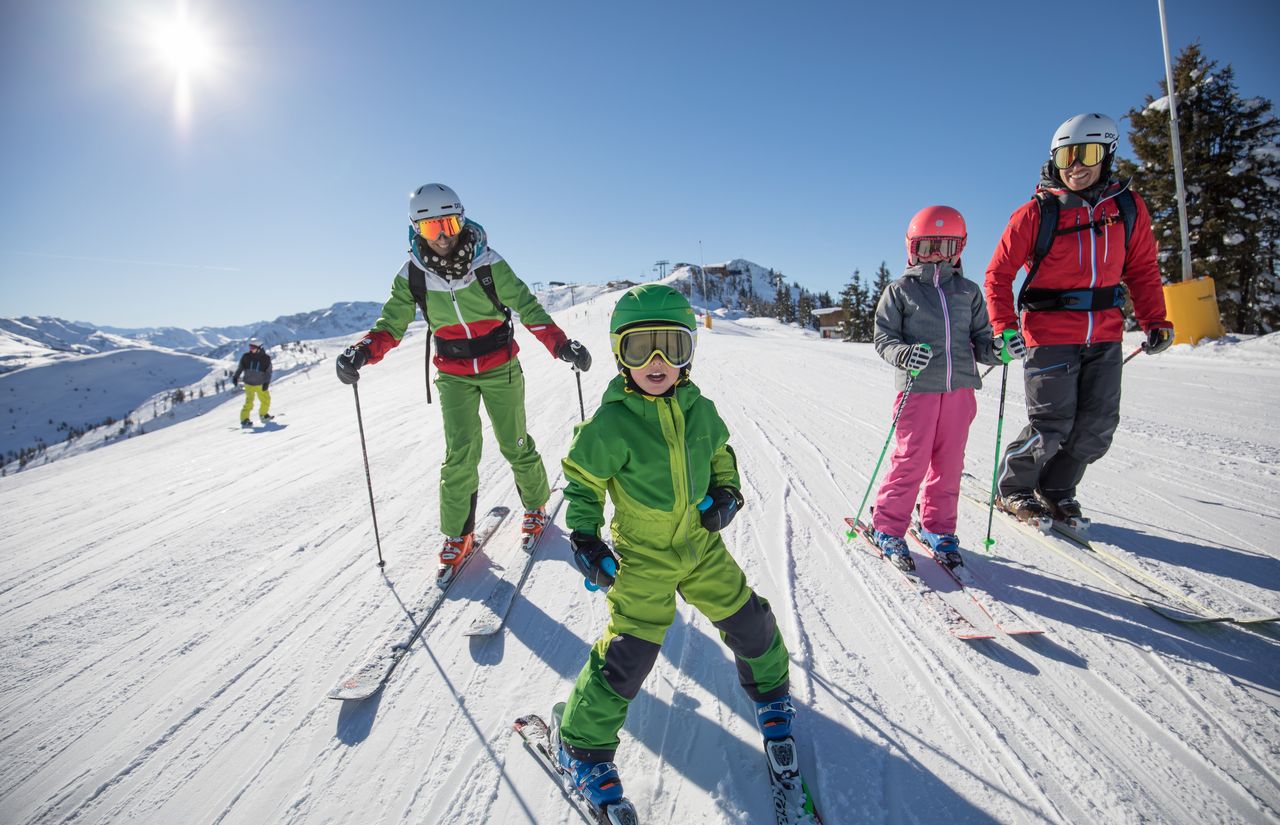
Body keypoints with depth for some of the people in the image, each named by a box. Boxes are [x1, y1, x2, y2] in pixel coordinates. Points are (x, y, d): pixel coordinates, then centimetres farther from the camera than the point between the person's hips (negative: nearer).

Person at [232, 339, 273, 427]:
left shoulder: (266, 358, -7)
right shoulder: (246, 357, -5)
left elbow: (269, 371, -5)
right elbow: (240, 367, 6)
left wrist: (267, 382, -16)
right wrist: (235, 377, -4)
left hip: (261, 384, 2)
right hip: (249, 384, -2)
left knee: (266, 400, 13)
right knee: (249, 401, -12)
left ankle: (263, 414, 38)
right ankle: (244, 419, -5)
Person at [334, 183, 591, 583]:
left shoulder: (488, 263, -14)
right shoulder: (412, 276, -8)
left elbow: (527, 306, -12)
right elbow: (392, 324, -5)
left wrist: (561, 344, -24)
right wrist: (364, 351, -24)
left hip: (500, 367, -1)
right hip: (453, 375, 1)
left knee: (515, 445, 6)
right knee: (460, 454, -6)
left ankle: (536, 505, 33)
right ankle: (457, 535, 11)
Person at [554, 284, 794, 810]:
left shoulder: (699, 408, -5)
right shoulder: (611, 423, -19)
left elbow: (719, 451, 14)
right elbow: (582, 479, -7)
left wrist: (727, 492, -2)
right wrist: (584, 539, -14)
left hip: (702, 545, 5)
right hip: (643, 557, -5)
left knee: (749, 621, 15)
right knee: (629, 653, -6)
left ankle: (770, 690, 46)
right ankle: (583, 746, 17)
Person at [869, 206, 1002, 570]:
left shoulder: (968, 291, 14)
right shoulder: (900, 290, 3)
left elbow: (979, 335, 15)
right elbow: (883, 337, -1)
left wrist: (993, 350, -7)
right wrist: (905, 354, -21)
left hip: (960, 388, 4)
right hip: (918, 388, -4)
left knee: (949, 462, 9)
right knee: (910, 461, -4)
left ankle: (937, 528, 24)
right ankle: (887, 527, 11)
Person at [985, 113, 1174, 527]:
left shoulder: (1127, 206, 6)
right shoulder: (1036, 213, -6)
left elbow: (1142, 269, 13)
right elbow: (998, 275, -4)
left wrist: (1155, 321, 4)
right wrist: (1005, 328, -15)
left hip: (1105, 336, 5)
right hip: (1049, 334, -4)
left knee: (1098, 426, 5)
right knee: (1053, 426, -5)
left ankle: (1056, 489, 24)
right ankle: (1011, 489, 16)